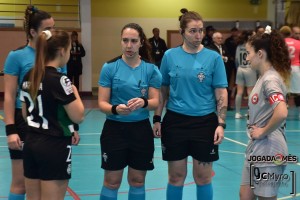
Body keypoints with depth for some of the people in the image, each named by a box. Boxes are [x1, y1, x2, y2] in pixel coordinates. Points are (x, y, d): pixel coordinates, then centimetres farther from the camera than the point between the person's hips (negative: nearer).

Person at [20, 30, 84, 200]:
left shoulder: (29, 77, 6)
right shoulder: (59, 80, -17)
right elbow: (78, 116, -15)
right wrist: (75, 92, 1)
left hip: (31, 144, 8)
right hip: (54, 147, -7)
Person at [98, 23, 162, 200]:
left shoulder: (151, 69, 0)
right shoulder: (110, 67, -5)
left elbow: (155, 102, -4)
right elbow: (102, 103, -7)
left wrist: (143, 102, -27)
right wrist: (116, 109, -29)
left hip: (141, 129, 2)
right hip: (115, 129, -2)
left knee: (137, 181, 12)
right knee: (112, 182, 2)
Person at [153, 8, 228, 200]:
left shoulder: (214, 57, -3)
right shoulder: (170, 56, 1)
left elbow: (221, 94, -3)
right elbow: (162, 90, 8)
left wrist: (221, 124, -10)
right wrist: (157, 119, 2)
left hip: (204, 122, -1)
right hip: (175, 122, 1)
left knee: (203, 177, 7)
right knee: (176, 177, 8)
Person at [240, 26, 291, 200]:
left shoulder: (270, 79, -19)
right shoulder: (264, 77, 11)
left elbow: (281, 113, -35)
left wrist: (264, 131, -21)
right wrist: (256, 130, 8)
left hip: (268, 151, -10)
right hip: (256, 149, 10)